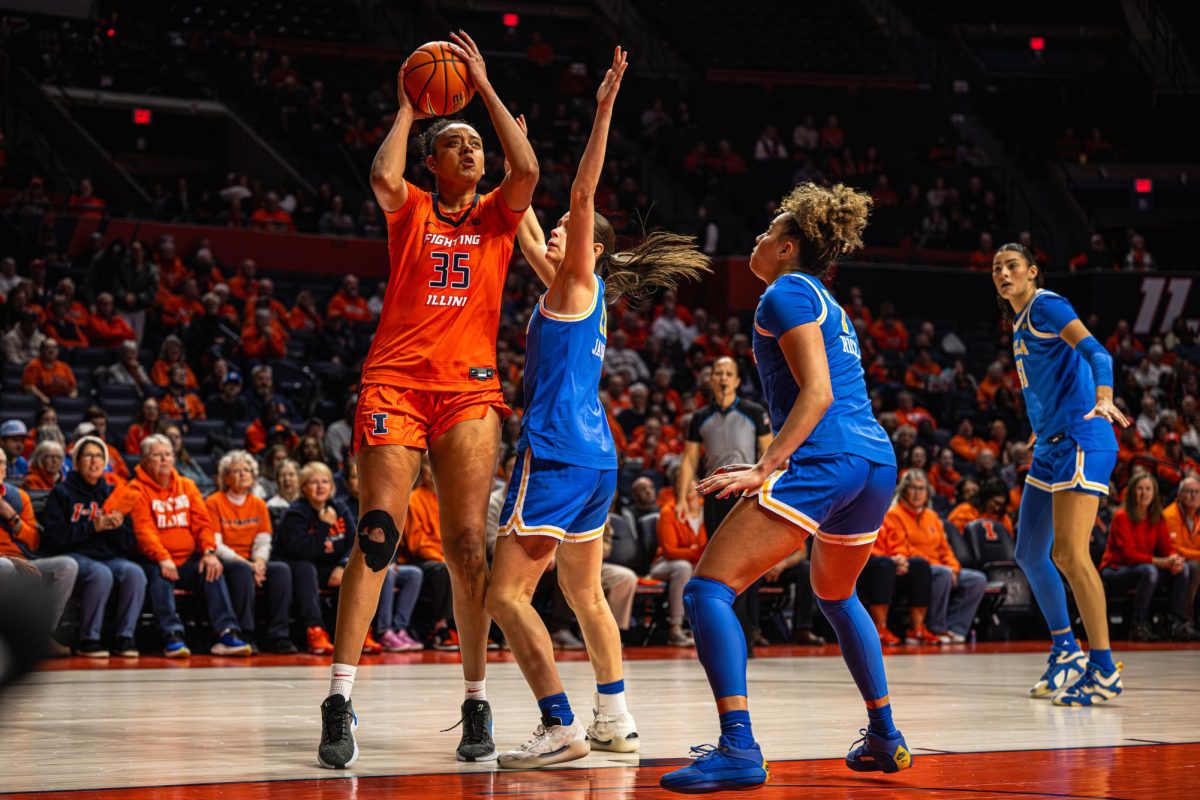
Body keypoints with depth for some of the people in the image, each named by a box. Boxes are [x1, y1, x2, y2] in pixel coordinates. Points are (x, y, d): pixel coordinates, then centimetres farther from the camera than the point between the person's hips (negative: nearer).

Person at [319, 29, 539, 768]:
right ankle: (341, 701, -14)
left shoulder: (497, 215, 15)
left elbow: (527, 169, -5)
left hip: (469, 388, 2)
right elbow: (383, 176, -12)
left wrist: (486, 89, 1)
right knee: (378, 533, -13)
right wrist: (407, 109, 2)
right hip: (396, 380, -2)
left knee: (468, 545, -3)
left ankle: (477, 701, 5)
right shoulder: (411, 209, 10)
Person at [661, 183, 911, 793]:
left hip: (827, 462, -10)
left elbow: (817, 393, -12)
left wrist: (766, 468, -18)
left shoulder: (786, 293, -1)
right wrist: (771, 467, 28)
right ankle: (885, 737, 34)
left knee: (709, 588, -11)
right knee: (836, 598, 32)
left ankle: (738, 748, -25)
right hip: (878, 463, 10)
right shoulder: (827, 303, 26)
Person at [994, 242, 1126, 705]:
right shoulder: (1020, 322, 18)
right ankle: (1065, 650, 26)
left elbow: (1095, 351, -22)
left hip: (1080, 441, -10)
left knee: (1070, 555, -16)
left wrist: (1104, 398, -40)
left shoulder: (1046, 306, -8)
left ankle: (1105, 670, -12)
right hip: (1050, 445, 10)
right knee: (1029, 554, 13)